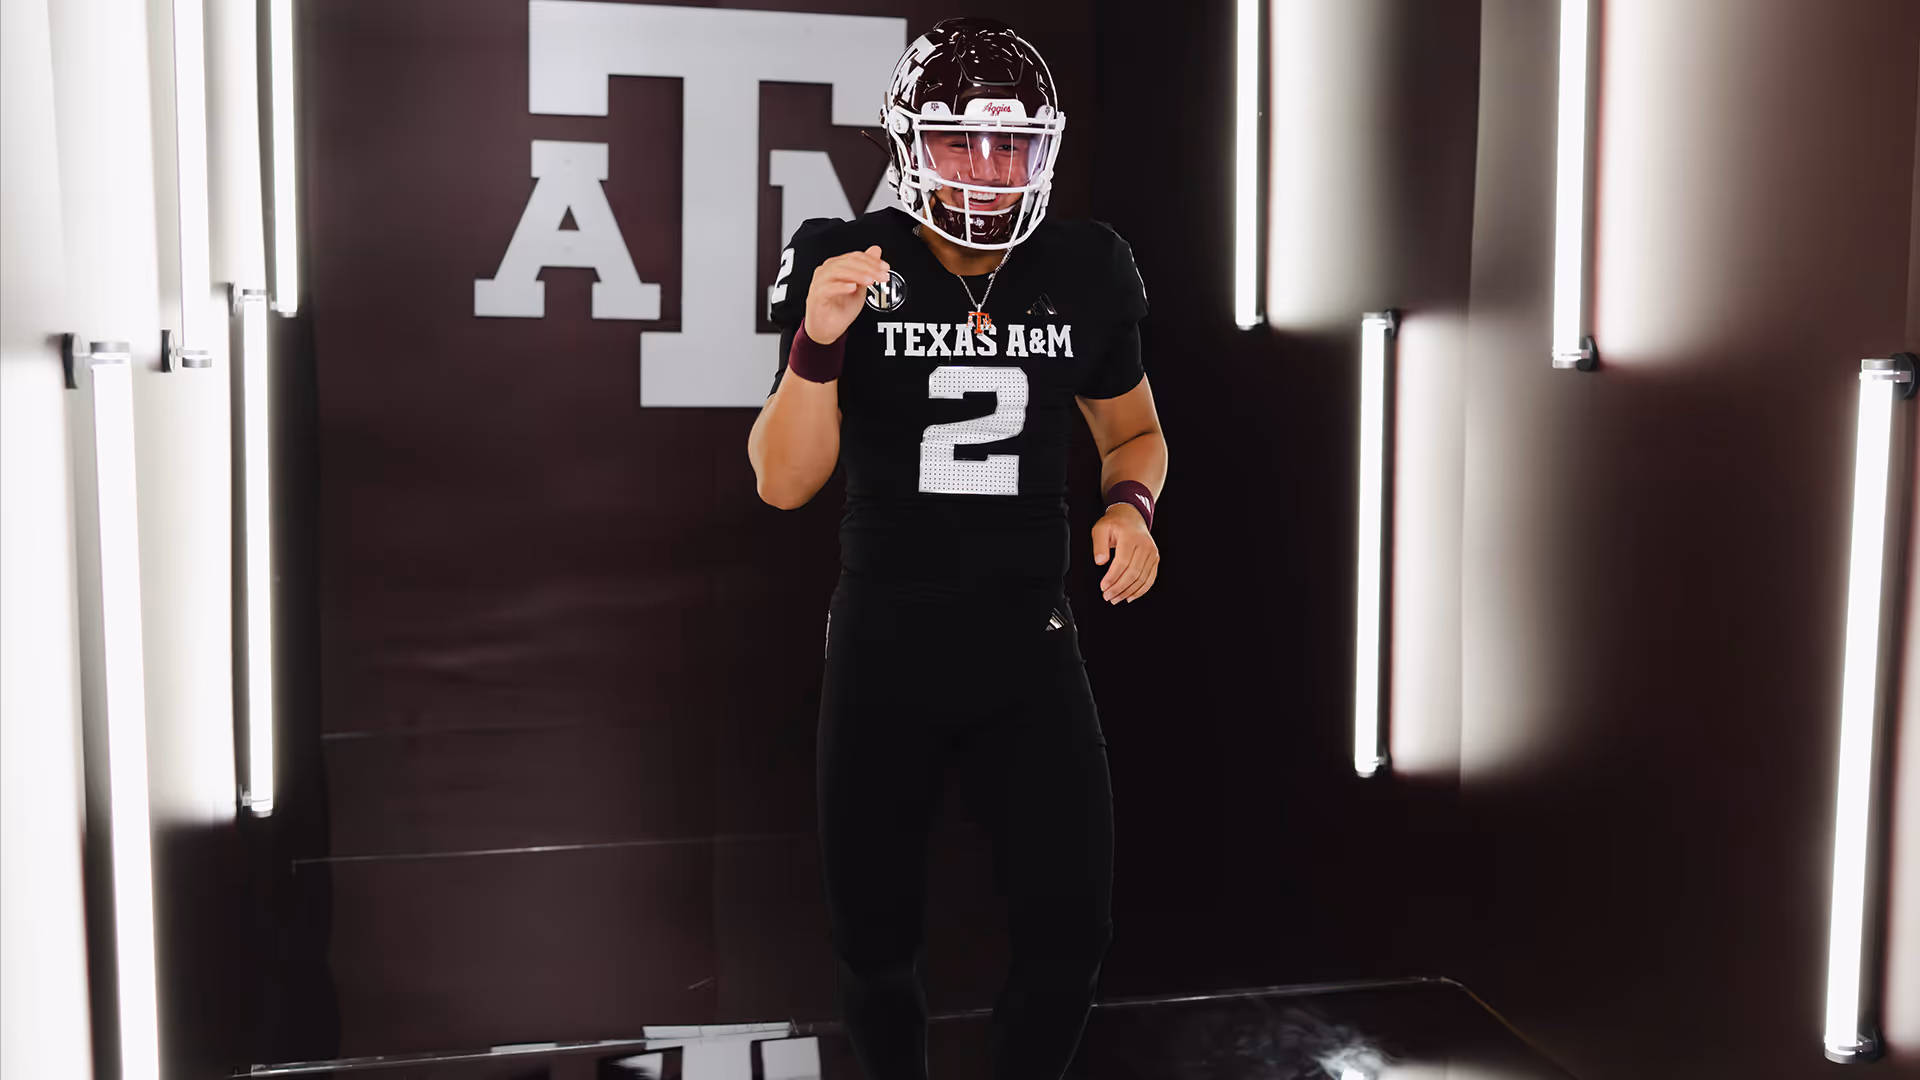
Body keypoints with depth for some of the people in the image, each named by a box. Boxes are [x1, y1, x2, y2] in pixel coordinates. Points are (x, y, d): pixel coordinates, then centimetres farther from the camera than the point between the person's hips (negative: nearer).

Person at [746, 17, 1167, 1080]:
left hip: (1030, 637, 1)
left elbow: (1133, 434, 14)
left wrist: (1129, 506, -8)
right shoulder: (847, 266, -8)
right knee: (872, 937, 11)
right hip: (885, 643, -1)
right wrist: (817, 342, -25)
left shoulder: (1084, 275, -2)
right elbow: (783, 483, -10)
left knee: (1070, 931, 2)